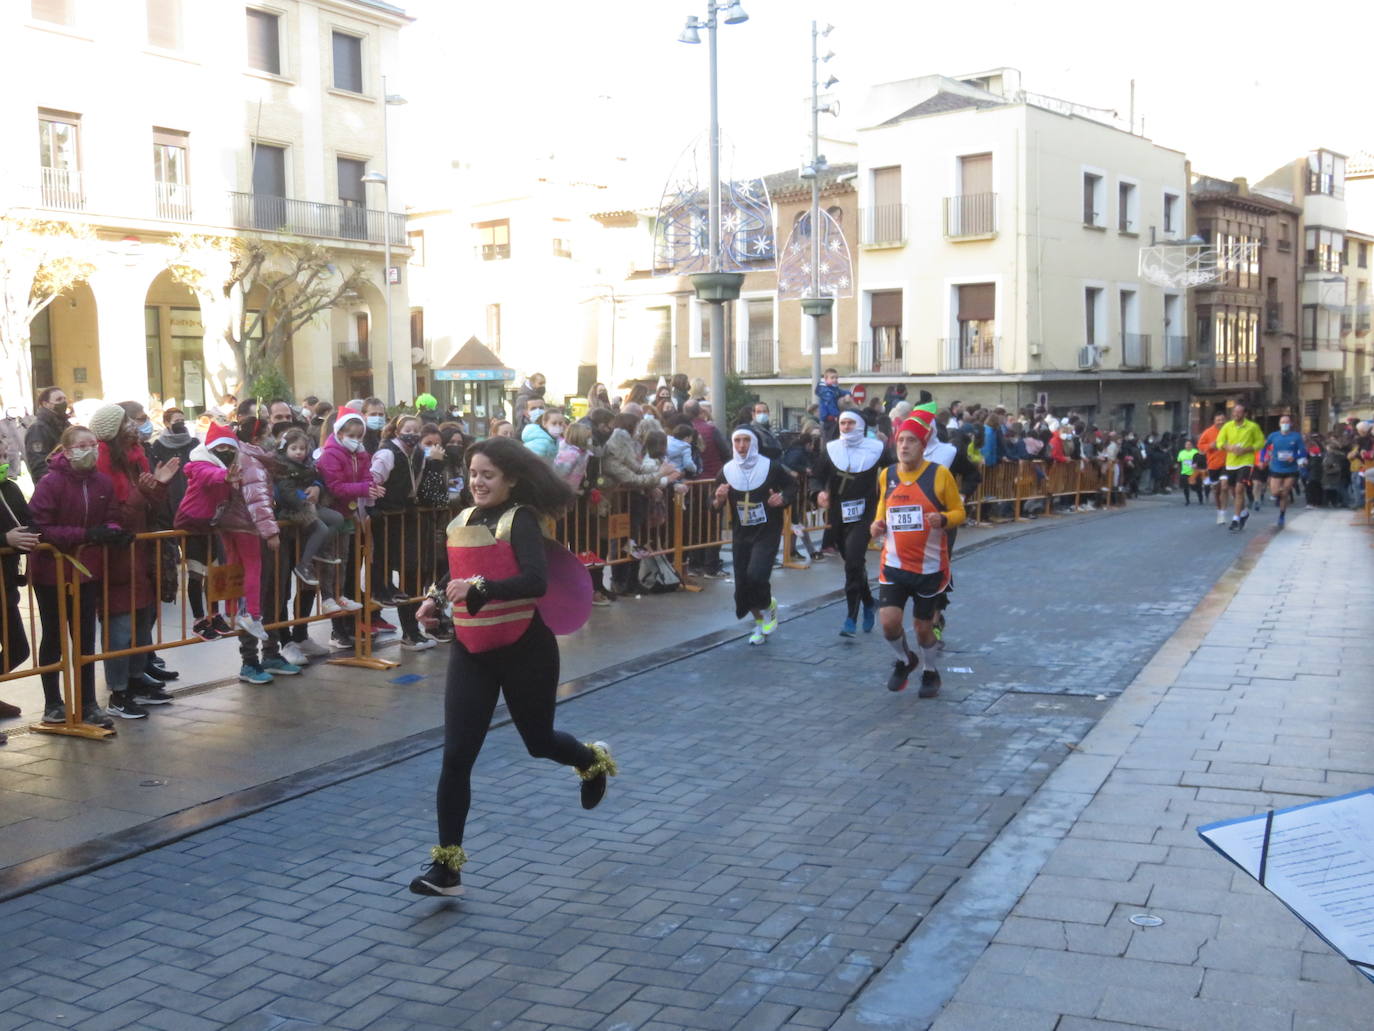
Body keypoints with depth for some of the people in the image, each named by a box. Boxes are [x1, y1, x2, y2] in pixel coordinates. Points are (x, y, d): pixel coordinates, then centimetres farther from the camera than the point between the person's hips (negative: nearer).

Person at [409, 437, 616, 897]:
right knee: (456, 757, -3)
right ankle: (446, 865, 6)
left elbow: (536, 581, -29)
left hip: (524, 649, -5)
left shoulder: (520, 519, -14)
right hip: (470, 651, 5)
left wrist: (479, 587, -34)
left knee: (539, 741, 14)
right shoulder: (460, 522, 6)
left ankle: (592, 760, 50)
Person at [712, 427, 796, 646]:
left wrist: (784, 499, -14)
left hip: (768, 532, -4)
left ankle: (769, 607, 11)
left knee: (756, 575, -21)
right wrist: (719, 499, -16)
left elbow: (792, 485, 7)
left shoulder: (770, 467, -9)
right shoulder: (727, 471, -1)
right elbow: (716, 505, 7)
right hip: (741, 535, 4)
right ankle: (760, 623, 31)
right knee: (742, 584, 6)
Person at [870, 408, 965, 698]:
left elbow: (958, 511, -3)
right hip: (894, 565, 3)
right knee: (888, 620, -11)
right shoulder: (886, 475, 2)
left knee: (923, 626, 8)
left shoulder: (939, 475, -9)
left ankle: (930, 672, 37)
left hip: (930, 566, -2)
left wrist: (943, 519, -24)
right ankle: (904, 660, 21)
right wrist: (878, 525, -3)